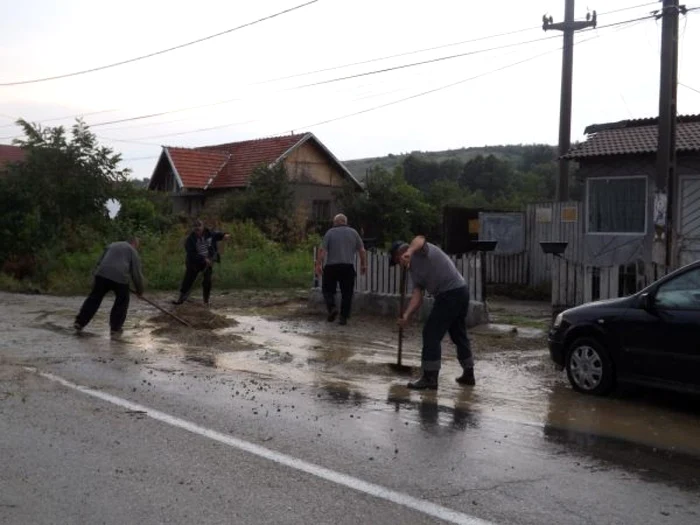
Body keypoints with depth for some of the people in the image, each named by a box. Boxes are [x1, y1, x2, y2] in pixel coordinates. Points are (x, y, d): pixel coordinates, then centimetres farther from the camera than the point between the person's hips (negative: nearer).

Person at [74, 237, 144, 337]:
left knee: (93, 299, 12)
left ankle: (80, 322, 7)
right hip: (120, 277, -4)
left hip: (102, 274, 4)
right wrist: (140, 290, 20)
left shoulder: (112, 245, 29)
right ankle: (115, 328, 15)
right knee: (121, 302, 14)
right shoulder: (133, 252, 14)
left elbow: (100, 262, 29)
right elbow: (136, 273, 10)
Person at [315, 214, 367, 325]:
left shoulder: (330, 232, 2)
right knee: (347, 293, 7)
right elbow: (362, 251, 7)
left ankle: (332, 307, -9)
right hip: (348, 267, 1)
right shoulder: (353, 232, 8)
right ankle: (343, 317, 3)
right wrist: (363, 265, 16)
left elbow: (322, 250, -7)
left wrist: (318, 265, -6)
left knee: (328, 289, 13)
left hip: (331, 267, -1)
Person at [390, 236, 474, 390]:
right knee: (458, 334, 22)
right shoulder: (414, 270, 20)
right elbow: (417, 296, 8)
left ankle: (430, 378, -3)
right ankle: (468, 374, 35)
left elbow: (420, 239, -29)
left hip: (450, 294, -11)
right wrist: (406, 316, -6)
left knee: (431, 334, -6)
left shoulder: (421, 251, -3)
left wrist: (409, 251, -48)